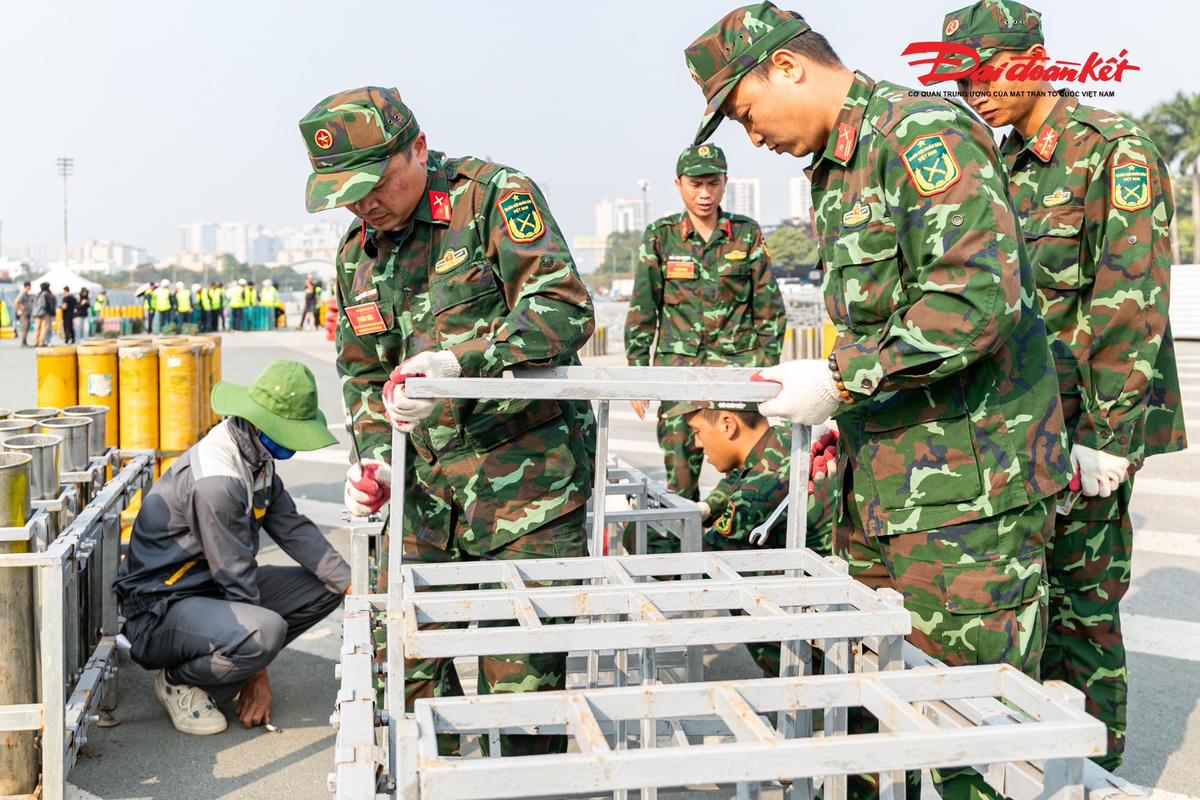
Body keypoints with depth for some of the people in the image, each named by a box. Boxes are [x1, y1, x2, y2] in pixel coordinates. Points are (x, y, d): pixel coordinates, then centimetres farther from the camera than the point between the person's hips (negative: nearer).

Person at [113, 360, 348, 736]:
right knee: (266, 630, -36)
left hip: (214, 590, 10)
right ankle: (178, 680, -6)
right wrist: (257, 675, -17)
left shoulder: (256, 458, 2)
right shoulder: (215, 481, -28)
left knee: (326, 587, 3)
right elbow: (236, 577, -24)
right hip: (160, 609, -9)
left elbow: (294, 529, 7)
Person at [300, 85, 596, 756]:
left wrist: (460, 362, -32)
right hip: (429, 478, 6)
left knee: (521, 668, -5)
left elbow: (565, 309, -20)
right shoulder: (357, 251, 12)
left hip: (527, 468, -6)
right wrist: (375, 460, 5)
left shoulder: (494, 196, -8)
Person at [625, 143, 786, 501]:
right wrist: (637, 373, 2)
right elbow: (642, 310, 6)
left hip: (737, 364, 0)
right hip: (679, 365, 0)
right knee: (680, 469, 0)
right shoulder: (660, 236, 5)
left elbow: (770, 308, 8)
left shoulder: (747, 234, 5)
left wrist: (767, 369, 3)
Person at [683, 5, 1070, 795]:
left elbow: (981, 296, -25)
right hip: (882, 487, 9)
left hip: (965, 484, -9)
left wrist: (840, 379, -21)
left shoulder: (924, 131, -13)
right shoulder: (837, 170, 18)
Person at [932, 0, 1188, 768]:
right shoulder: (1002, 167, 15)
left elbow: (1132, 300, -17)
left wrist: (1106, 436, -21)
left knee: (1081, 593, -1)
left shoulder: (1115, 150, -9)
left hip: (1089, 418, -7)